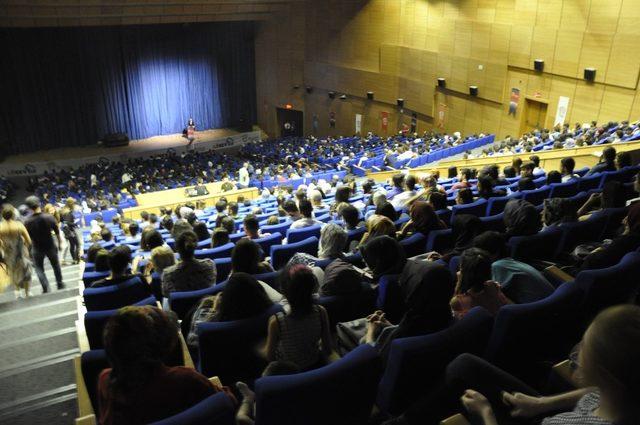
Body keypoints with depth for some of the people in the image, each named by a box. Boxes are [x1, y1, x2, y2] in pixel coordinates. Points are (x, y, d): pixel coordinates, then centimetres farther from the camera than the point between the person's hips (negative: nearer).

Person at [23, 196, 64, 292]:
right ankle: (60, 284, 30)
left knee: (39, 269, 13)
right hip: (50, 246, 1)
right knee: (56, 265, 19)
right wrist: (60, 243, 8)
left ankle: (45, 289, 4)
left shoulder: (27, 222, -17)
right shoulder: (49, 217, -16)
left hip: (37, 249, -1)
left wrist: (29, 249, 8)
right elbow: (57, 232, -7)